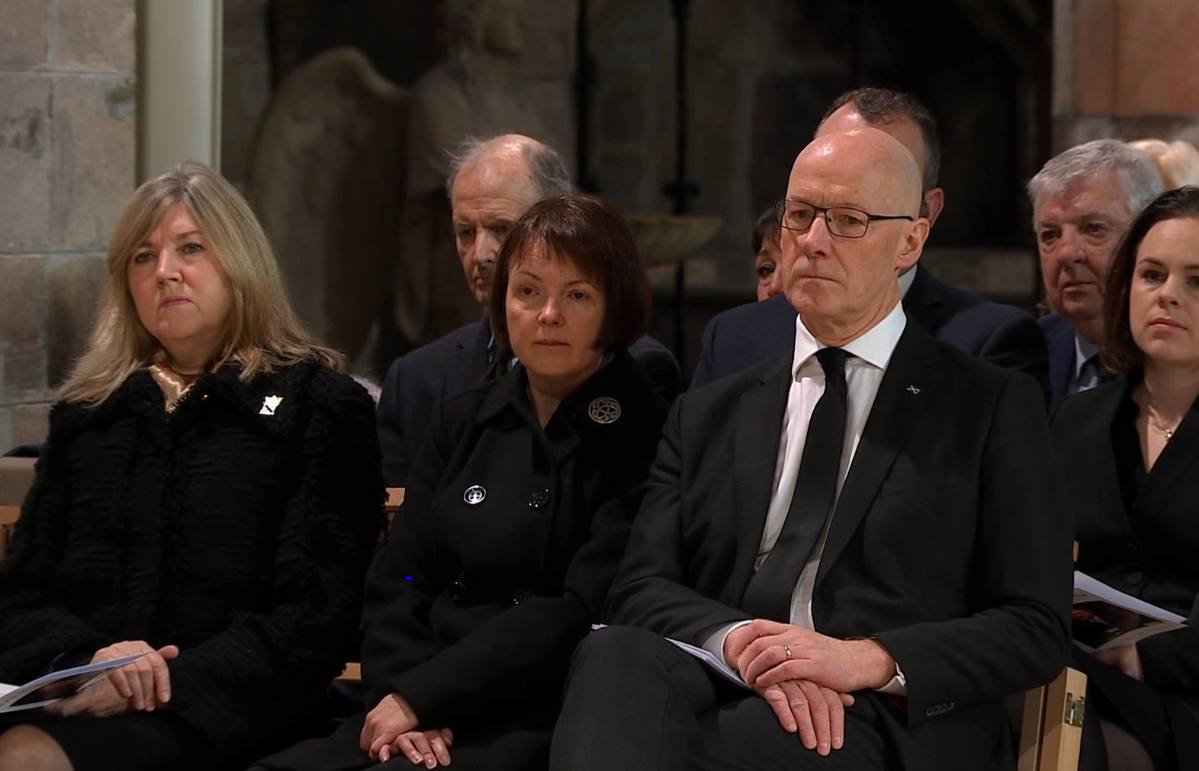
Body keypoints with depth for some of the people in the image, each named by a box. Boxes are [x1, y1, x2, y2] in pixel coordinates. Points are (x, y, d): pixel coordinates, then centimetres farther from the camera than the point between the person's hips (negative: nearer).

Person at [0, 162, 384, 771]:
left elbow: (316, 615, -1)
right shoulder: (85, 414, 23)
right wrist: (85, 659, -8)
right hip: (78, 696, 4)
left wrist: (171, 680, -15)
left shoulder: (320, 406, 8)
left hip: (224, 712, -4)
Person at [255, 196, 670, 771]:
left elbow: (584, 611, -10)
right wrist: (401, 696, -9)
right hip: (430, 722, 5)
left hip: (545, 722, -5)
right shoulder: (463, 422, 16)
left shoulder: (648, 437, -2)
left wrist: (422, 697, -11)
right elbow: (396, 585, 11)